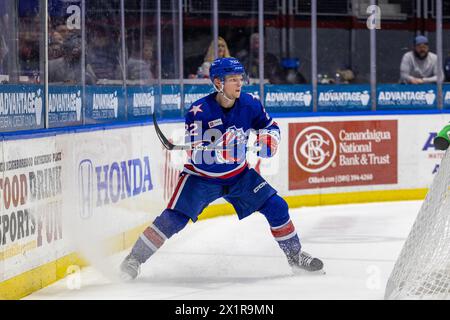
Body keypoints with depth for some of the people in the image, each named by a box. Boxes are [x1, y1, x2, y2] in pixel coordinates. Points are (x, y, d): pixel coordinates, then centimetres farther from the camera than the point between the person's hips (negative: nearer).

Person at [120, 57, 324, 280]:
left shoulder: (249, 104, -11)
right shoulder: (199, 111, -24)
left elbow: (271, 126, 7)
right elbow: (197, 156, -30)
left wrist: (268, 138, -16)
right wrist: (221, 146, -44)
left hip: (238, 174, 4)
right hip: (201, 176, -4)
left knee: (277, 207, -2)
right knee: (174, 218, -18)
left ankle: (295, 257, 17)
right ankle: (133, 259, -7)